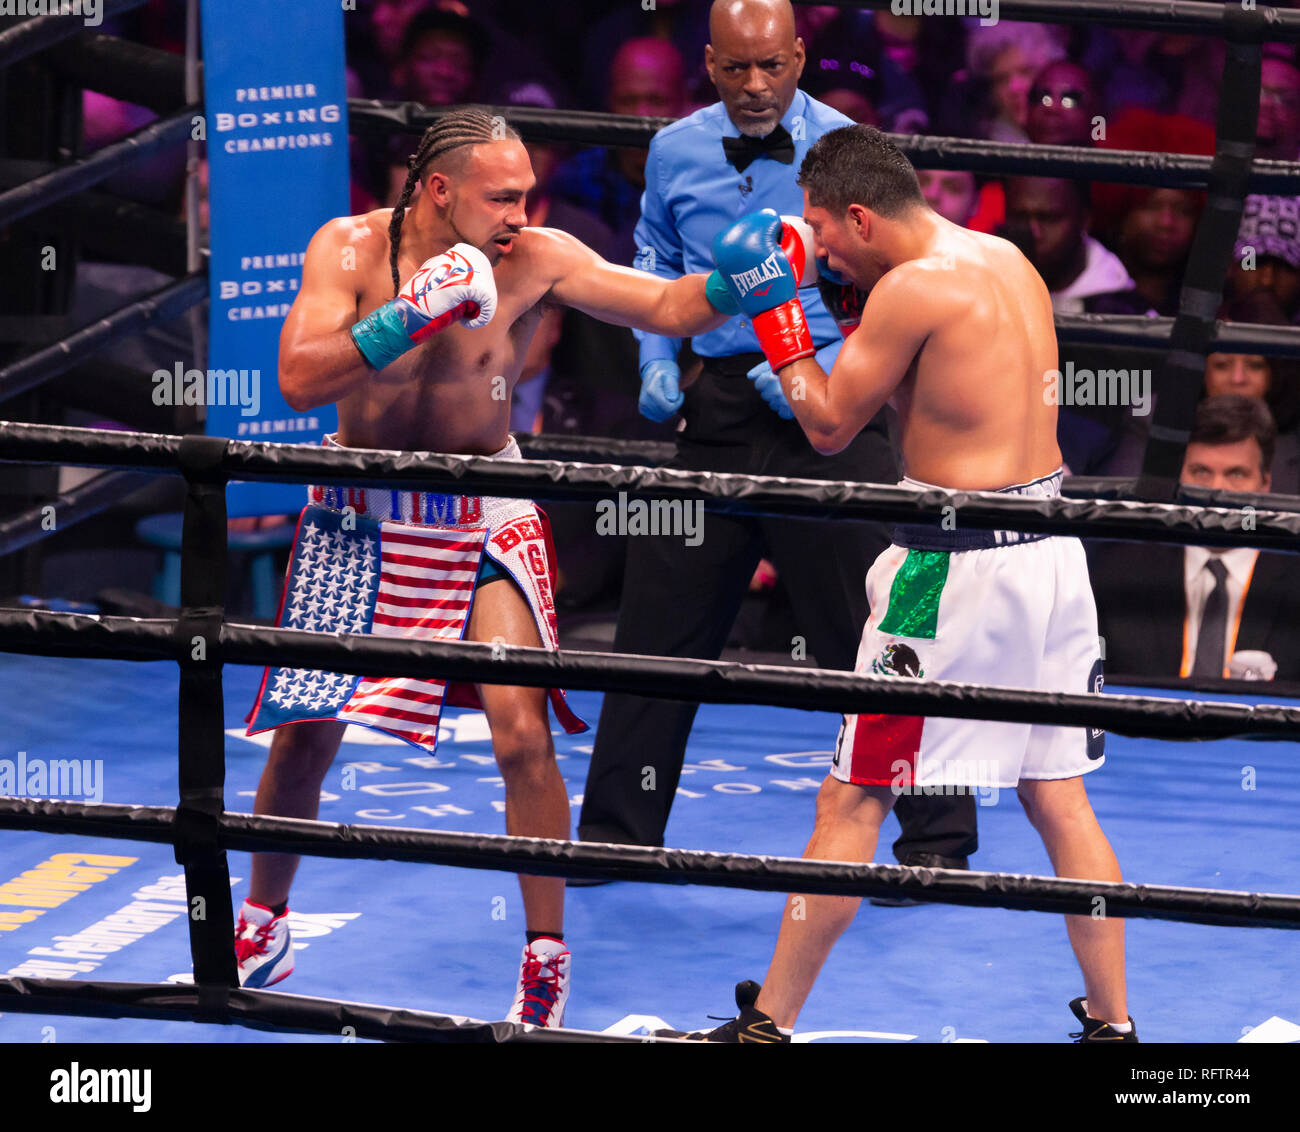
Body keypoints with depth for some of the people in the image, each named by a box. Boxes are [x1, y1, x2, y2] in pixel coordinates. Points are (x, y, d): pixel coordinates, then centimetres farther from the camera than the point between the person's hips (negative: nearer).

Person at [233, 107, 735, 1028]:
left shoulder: (537, 260, -13)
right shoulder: (349, 250, -14)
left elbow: (669, 307, -12)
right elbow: (300, 381, -25)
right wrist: (412, 314, -34)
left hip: (483, 515, -1)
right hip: (359, 512, 1)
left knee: (523, 734, -13)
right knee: (306, 731, 8)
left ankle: (547, 957, 2)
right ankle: (263, 926, 32)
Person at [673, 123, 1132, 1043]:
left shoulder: (912, 288, -14)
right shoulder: (1008, 260, 11)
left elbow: (829, 425, -6)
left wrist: (774, 312, 2)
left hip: (959, 567, -8)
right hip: (1050, 551, 8)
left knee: (852, 801, 0)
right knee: (1058, 796, 14)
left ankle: (769, 1025, 7)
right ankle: (1114, 1023, 16)